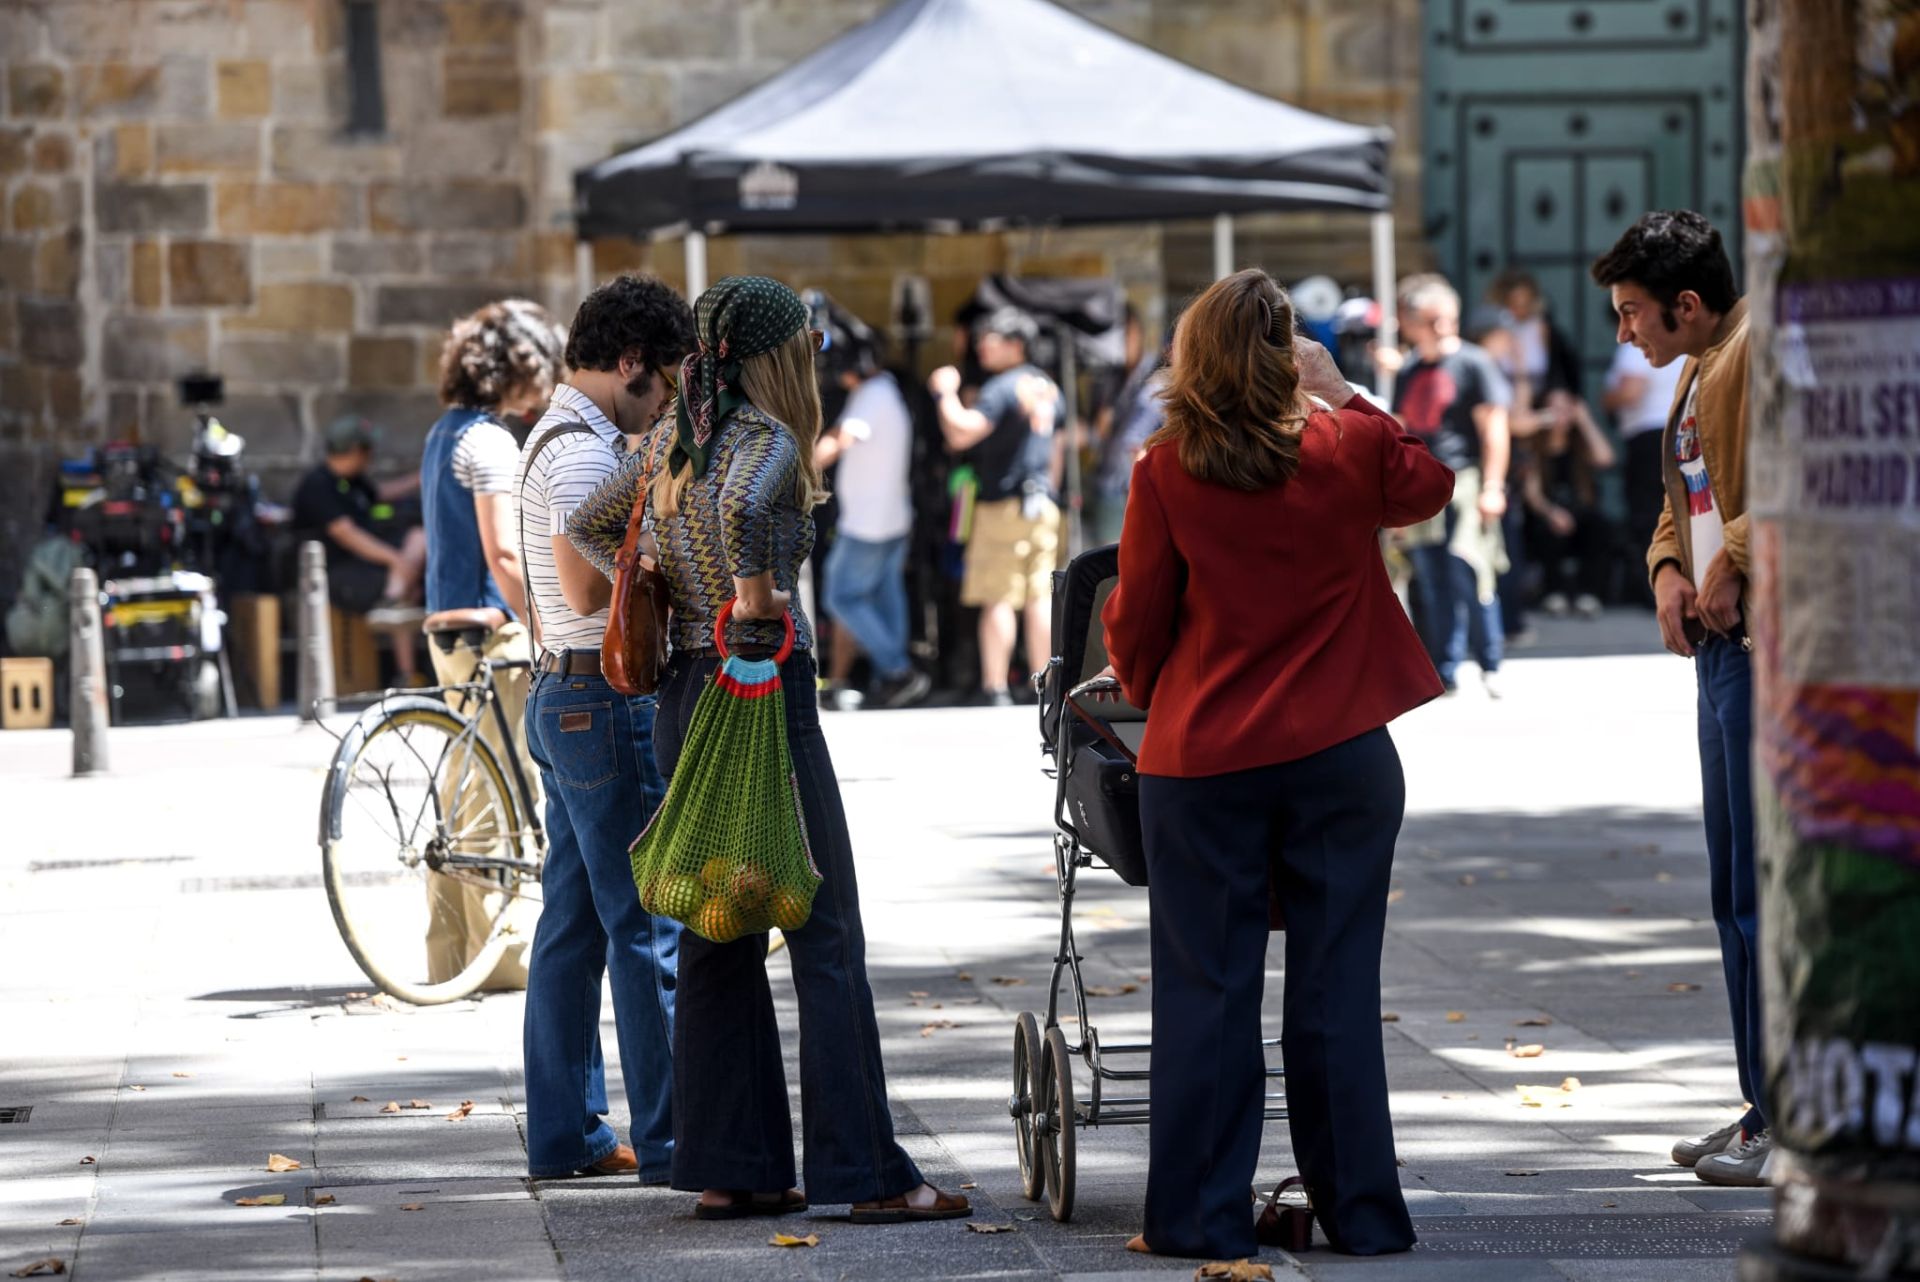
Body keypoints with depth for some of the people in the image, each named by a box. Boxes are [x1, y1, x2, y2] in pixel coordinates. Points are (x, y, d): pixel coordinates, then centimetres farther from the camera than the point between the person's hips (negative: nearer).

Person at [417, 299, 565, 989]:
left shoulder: (445, 432, 16)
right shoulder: (489, 440, -14)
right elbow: (503, 553, -20)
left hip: (449, 625, 10)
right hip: (491, 628, -10)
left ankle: (452, 951, 14)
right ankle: (509, 951, -3)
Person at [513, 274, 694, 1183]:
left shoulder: (560, 438, 17)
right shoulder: (583, 451, -16)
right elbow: (589, 589, -23)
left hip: (565, 696, 11)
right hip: (603, 703, -11)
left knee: (573, 922, 11)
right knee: (650, 924, -8)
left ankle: (565, 1132, 14)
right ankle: (669, 1138, -6)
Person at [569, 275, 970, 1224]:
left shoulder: (669, 441, 11)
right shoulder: (768, 439, -12)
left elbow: (588, 528, 21)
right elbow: (739, 509, -34)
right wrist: (752, 594, -19)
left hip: (687, 695, 8)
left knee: (720, 937, 10)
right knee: (826, 938, -5)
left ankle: (727, 1169, 10)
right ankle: (868, 1173, -5)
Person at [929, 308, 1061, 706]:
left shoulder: (1001, 388, -12)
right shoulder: (1046, 387, 15)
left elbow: (961, 433, -21)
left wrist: (946, 392, -9)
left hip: (1003, 504, -8)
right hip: (1044, 505, 8)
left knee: (998, 599, -6)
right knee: (1040, 597, 7)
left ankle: (995, 688, -9)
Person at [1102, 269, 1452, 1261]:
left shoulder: (1167, 473, -7)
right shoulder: (1349, 453, -3)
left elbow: (1138, 617, 3)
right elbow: (1429, 485, 21)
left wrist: (1143, 691, 23)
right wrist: (1342, 394, 23)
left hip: (1202, 761, -1)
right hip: (1339, 758, 1)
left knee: (1206, 993, 5)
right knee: (1336, 989, 7)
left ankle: (1199, 1217, 7)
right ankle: (1360, 1212, 10)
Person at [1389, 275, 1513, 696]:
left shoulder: (1473, 363, -2)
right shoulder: (1409, 374, 14)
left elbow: (1494, 427, -6)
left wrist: (1492, 487, -12)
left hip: (1464, 484, -6)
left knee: (1469, 574, -11)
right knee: (1432, 584, 5)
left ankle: (1490, 666, 0)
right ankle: (1445, 670, 10)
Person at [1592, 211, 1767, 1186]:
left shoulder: (1761, 353, -12)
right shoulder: (1697, 372, 21)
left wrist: (1733, 567, -21)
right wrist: (1668, 571, 6)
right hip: (1720, 650, 11)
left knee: (1766, 891, -9)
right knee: (1735, 894, 14)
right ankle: (1765, 1110, 22)